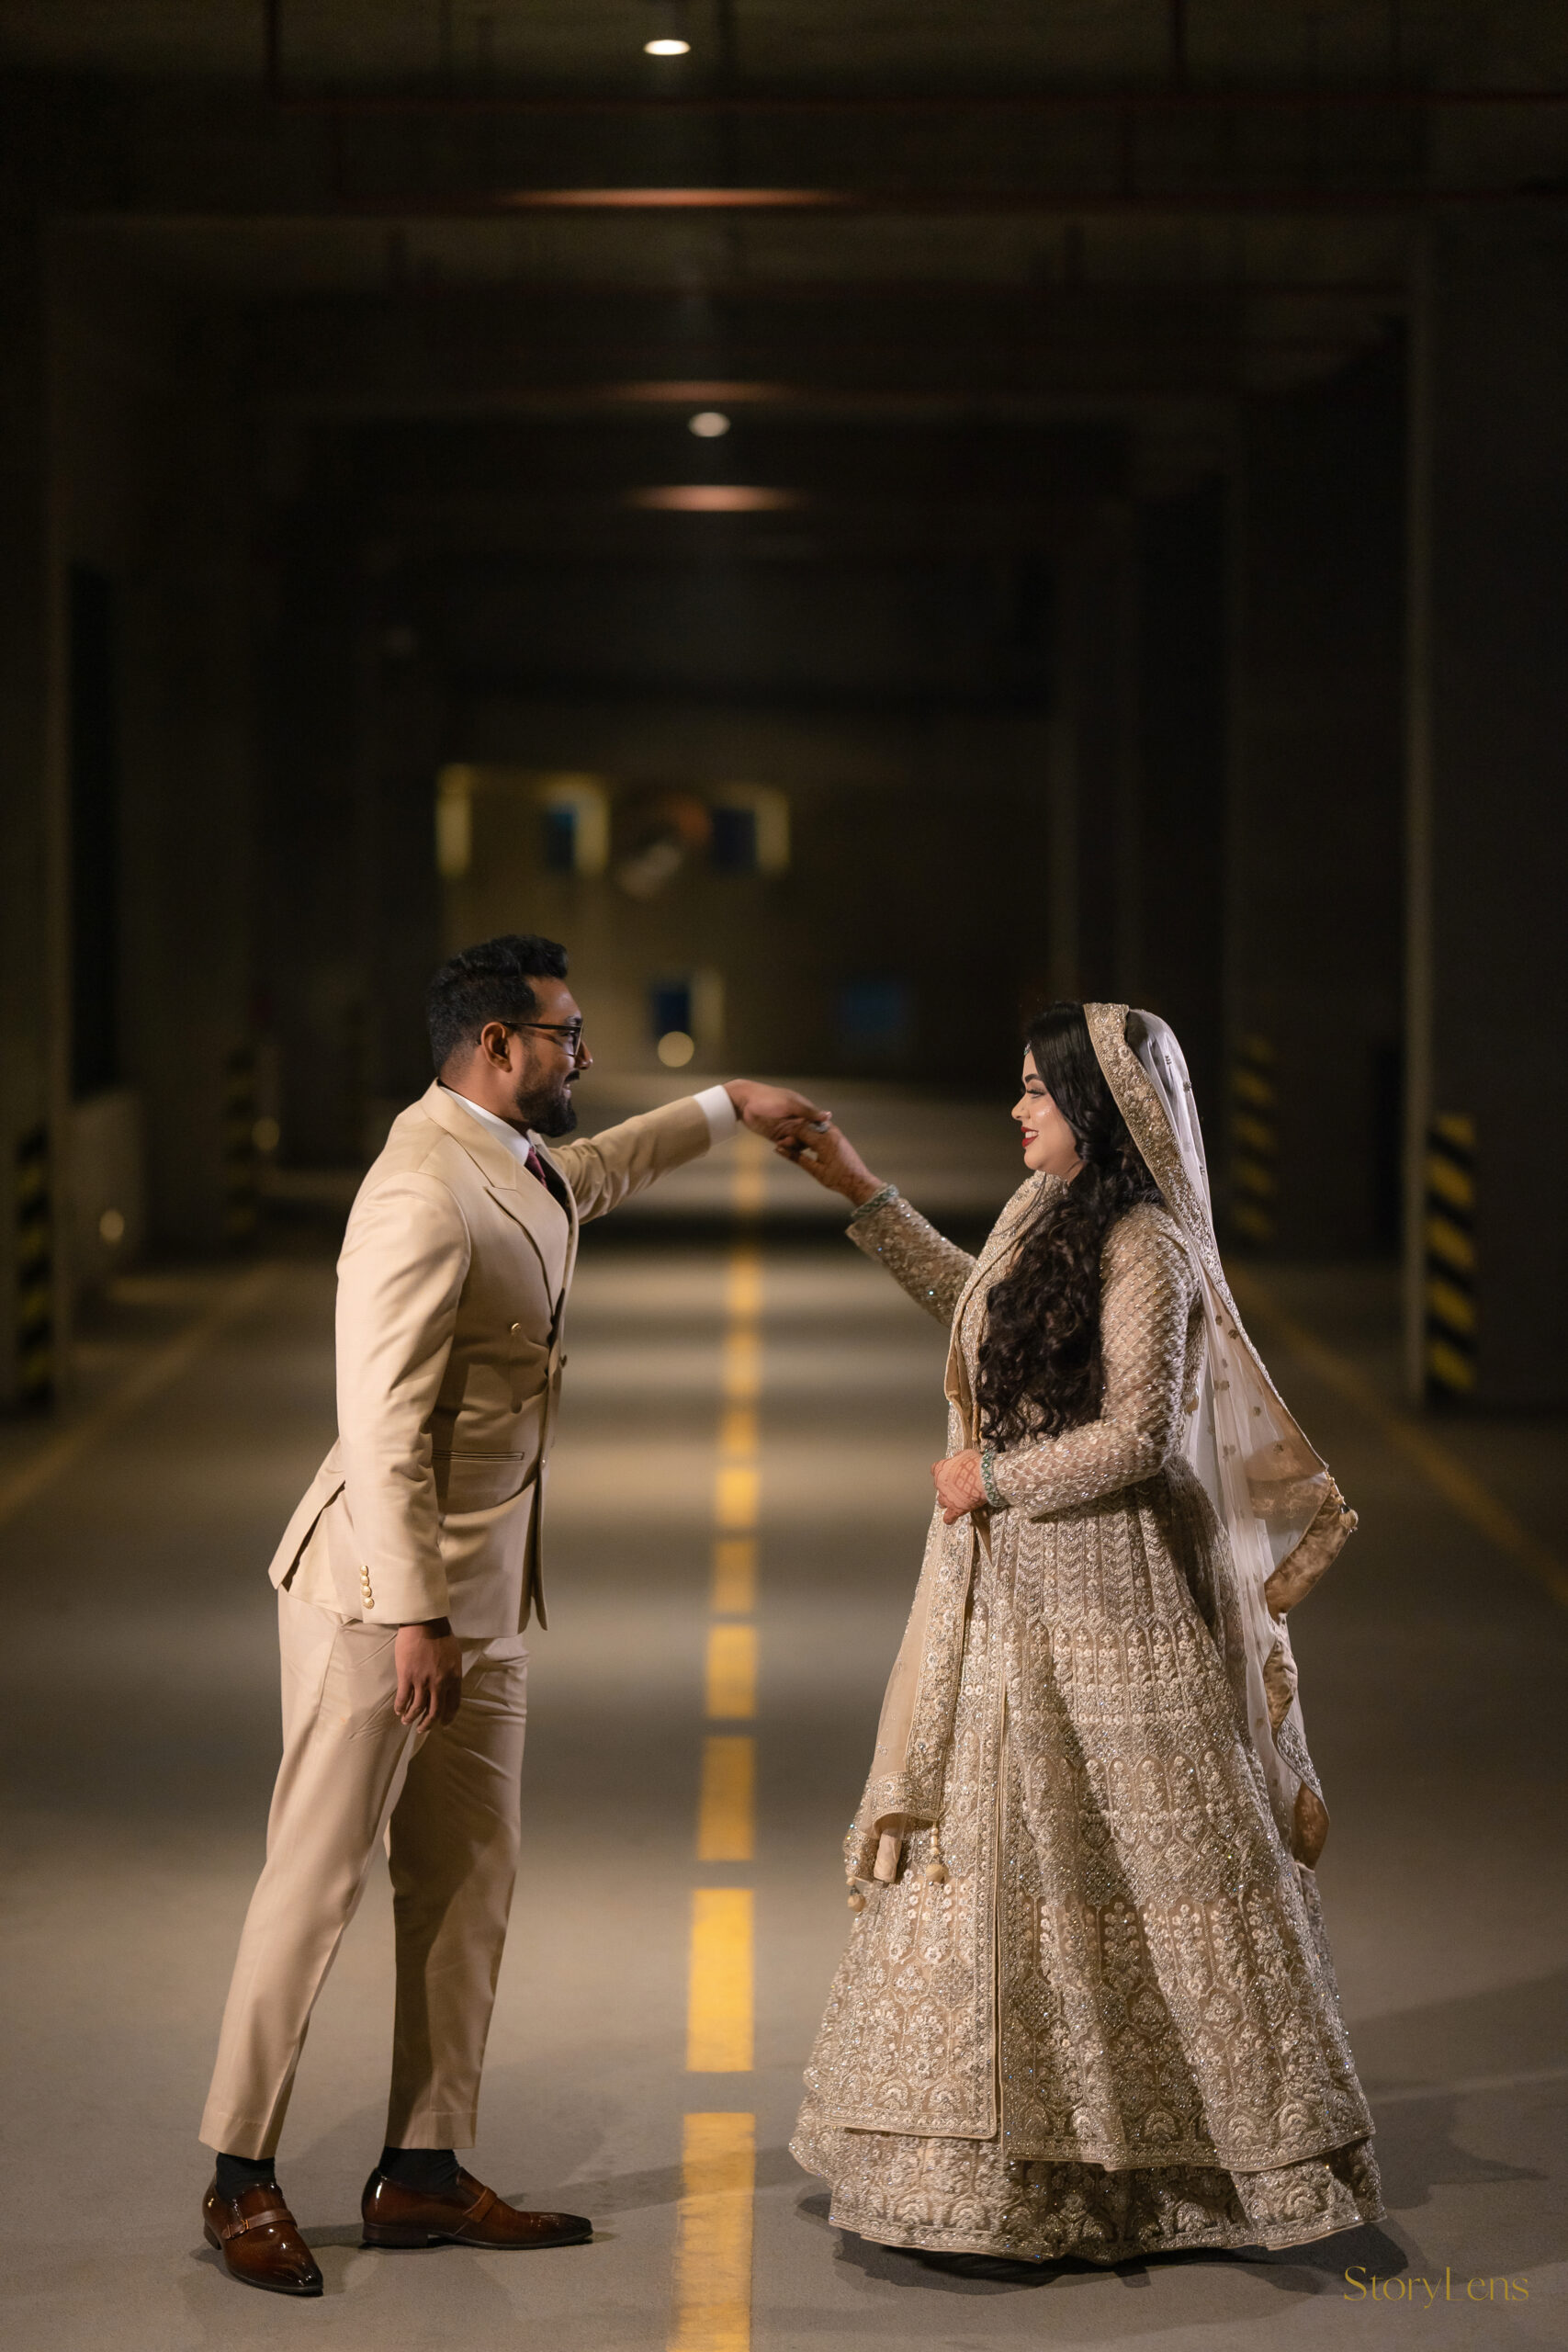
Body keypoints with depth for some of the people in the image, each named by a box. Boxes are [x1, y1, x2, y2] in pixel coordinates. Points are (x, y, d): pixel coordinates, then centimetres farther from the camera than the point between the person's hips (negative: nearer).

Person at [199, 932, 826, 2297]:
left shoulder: (517, 1165, 10)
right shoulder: (425, 1199, -21)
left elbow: (590, 1174, 37)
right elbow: (384, 1427, -24)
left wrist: (727, 1107, 41)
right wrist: (413, 1612, -25)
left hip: (480, 1596, 10)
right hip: (381, 1589, -10)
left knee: (470, 1878, 10)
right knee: (321, 1877, -4)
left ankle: (422, 2173, 17)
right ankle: (241, 2176, 6)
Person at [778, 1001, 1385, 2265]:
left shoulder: (1143, 1247, -15)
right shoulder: (1050, 1217, 12)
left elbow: (1138, 1436, -20)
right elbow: (976, 1305, 31)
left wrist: (993, 1476, -11)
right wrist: (863, 1192, 29)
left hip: (1102, 1602, -9)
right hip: (1024, 1603, 9)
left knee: (1126, 1857, -3)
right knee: (1017, 1855, 10)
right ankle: (1038, 2137, 16)